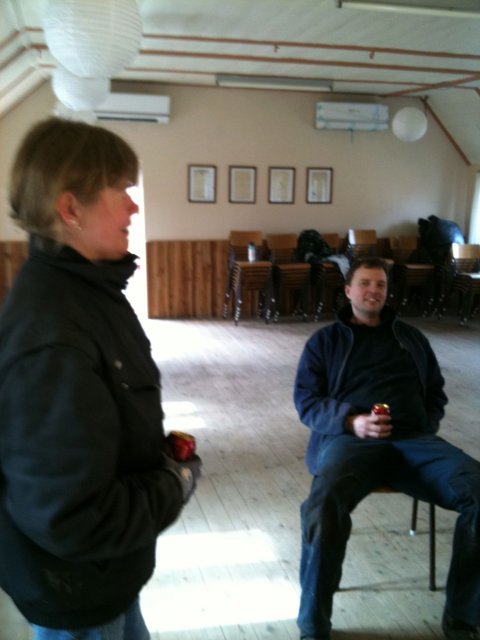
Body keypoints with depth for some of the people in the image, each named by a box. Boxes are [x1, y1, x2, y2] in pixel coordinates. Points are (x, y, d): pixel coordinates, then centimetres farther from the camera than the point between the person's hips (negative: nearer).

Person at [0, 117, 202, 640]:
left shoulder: (87, 286, -1)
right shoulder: (50, 340, -33)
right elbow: (71, 520, -32)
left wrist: (159, 448, -3)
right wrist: (175, 485, -18)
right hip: (75, 596, -8)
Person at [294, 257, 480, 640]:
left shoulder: (411, 337, 26)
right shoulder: (325, 340, 16)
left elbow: (436, 391, 28)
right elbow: (306, 400, 7)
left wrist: (426, 427, 7)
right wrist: (351, 422, -12)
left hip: (413, 439, 3)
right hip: (349, 439, -2)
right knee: (324, 504, -36)